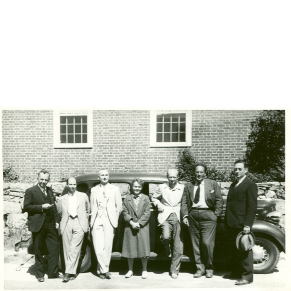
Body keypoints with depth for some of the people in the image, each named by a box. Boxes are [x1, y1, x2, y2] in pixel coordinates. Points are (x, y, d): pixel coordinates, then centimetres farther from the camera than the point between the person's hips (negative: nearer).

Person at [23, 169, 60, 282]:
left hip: (51, 224, 5)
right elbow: (26, 207, -10)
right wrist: (41, 207, -17)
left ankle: (53, 273, 15)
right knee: (39, 251, 6)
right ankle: (40, 274, 20)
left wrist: (56, 221, 11)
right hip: (38, 225, -5)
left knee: (54, 248, 4)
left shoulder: (50, 190, 14)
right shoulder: (30, 191, -4)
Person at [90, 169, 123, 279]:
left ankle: (101, 269, 12)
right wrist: (92, 219, 3)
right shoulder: (94, 190, 15)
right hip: (97, 221, 1)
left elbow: (119, 206, 10)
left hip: (109, 221, -1)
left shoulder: (115, 189, 11)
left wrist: (115, 220, 3)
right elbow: (92, 206, 13)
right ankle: (105, 270, 3)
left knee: (107, 246, -1)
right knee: (98, 247, -7)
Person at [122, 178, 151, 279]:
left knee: (143, 248, 2)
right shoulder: (127, 199, 6)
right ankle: (130, 270, 21)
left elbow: (147, 213, -2)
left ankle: (144, 270, 17)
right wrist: (132, 223, -12)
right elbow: (125, 212, 1)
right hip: (130, 227, 1)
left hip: (143, 227, -1)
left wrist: (139, 223, -11)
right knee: (130, 249, 7)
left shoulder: (145, 198, 4)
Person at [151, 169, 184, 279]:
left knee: (178, 247, 0)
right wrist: (159, 205, 2)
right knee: (166, 236, -26)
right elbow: (154, 198, 20)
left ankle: (174, 271, 16)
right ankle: (167, 249, 12)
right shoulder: (162, 187, 8)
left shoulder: (182, 188, 4)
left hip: (178, 217, 0)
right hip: (165, 216, 0)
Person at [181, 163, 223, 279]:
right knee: (195, 244, 5)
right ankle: (200, 268, 18)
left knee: (207, 243, -8)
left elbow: (219, 200, 5)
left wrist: (215, 215, -3)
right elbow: (184, 202, 9)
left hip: (208, 215, -2)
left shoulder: (213, 184, 8)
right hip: (193, 216, 3)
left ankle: (209, 268, 12)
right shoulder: (188, 186, 13)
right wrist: (185, 215, -2)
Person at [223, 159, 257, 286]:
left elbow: (252, 206, -12)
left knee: (244, 250, -1)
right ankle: (236, 272, 28)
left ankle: (247, 276, 8)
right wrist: (227, 222, 14)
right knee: (234, 249, 16)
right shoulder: (233, 185, 18)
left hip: (242, 224, -8)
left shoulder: (250, 185, -7)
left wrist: (247, 225, -17)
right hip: (232, 224, 8)